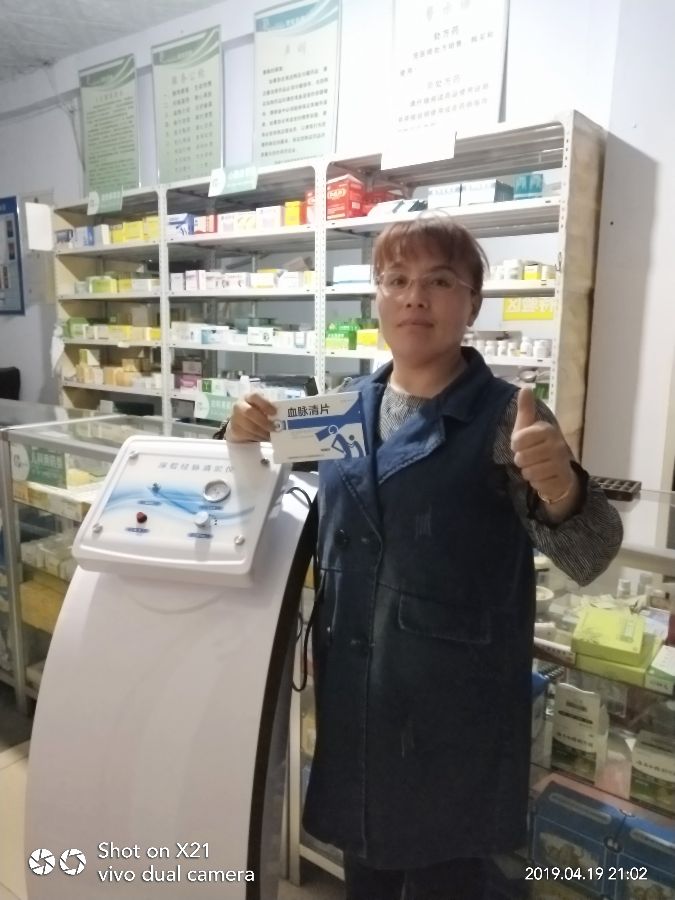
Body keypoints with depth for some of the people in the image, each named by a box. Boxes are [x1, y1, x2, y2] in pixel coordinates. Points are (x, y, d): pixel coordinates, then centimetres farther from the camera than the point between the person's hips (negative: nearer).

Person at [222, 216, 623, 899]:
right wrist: (248, 444, -7)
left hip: (453, 705, -4)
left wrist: (559, 490, -41)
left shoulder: (506, 417, -14)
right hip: (352, 689, 5)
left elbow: (587, 559, -19)